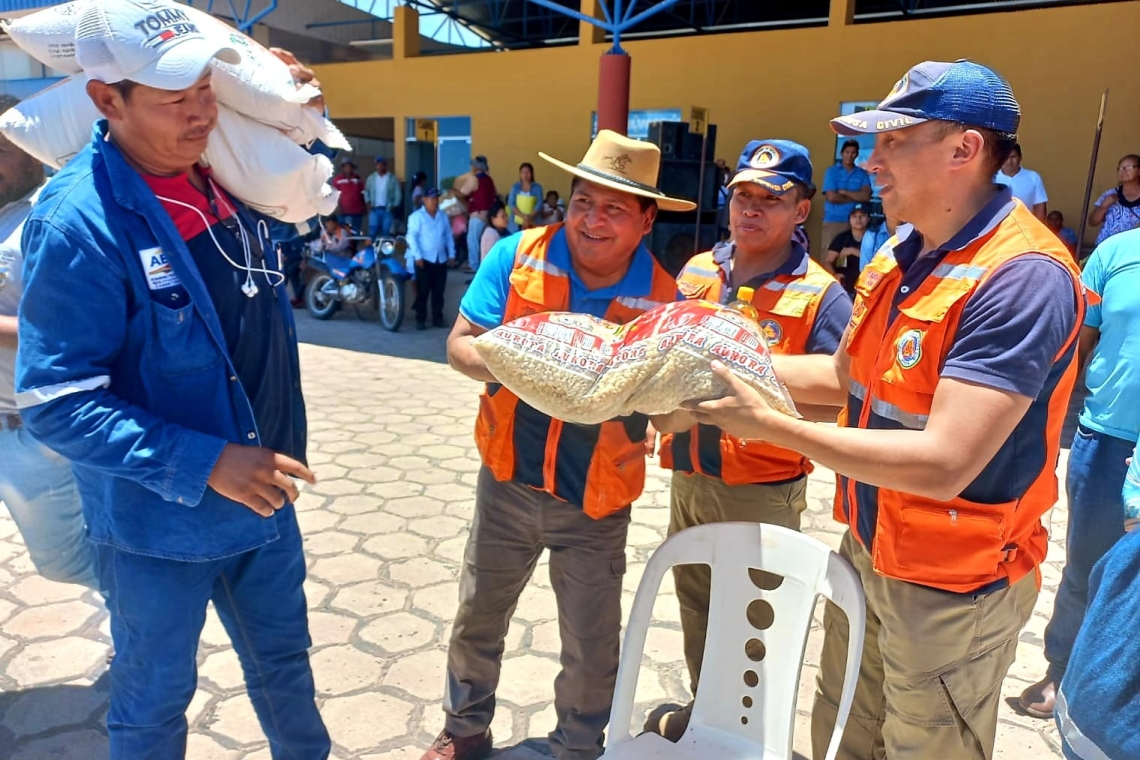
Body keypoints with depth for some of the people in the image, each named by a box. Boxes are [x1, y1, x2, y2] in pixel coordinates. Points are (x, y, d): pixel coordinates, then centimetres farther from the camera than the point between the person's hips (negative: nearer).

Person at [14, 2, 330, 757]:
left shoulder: (229, 181, -1)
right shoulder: (77, 221, -22)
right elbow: (55, 403, -21)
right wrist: (202, 464, -28)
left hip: (262, 496, 6)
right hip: (160, 521, -6)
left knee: (285, 661, 25)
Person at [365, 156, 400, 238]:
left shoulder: (393, 178, 2)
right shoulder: (371, 178, 7)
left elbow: (397, 193, 1)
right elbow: (366, 191, 12)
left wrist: (395, 206, -8)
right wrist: (368, 202, -2)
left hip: (388, 210, -1)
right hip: (374, 209, 1)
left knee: (386, 232, 3)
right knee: (372, 231, -4)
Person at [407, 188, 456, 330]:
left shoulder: (443, 216, 12)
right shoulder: (417, 216, -4)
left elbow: (449, 236, 16)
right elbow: (411, 237, -10)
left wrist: (451, 254, 11)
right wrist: (417, 256, -17)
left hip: (441, 259, 5)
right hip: (424, 260, -5)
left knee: (439, 291, 8)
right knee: (422, 291, -3)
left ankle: (438, 318, 16)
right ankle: (420, 320, 2)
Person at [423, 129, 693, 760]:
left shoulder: (661, 298, -12)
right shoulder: (516, 258, -9)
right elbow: (459, 344, -9)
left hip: (596, 502, -1)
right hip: (507, 481, 2)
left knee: (591, 649, 13)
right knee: (477, 616, 20)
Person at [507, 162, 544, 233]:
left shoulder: (537, 187, 4)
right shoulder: (515, 187, 8)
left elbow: (539, 205, -3)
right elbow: (511, 204, 1)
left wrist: (529, 217, -17)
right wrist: (523, 216, -12)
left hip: (531, 224, -1)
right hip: (516, 223, 1)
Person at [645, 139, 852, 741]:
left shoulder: (821, 296, -12)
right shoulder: (696, 272, 4)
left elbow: (828, 403, -17)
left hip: (763, 489, -5)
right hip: (688, 474, 6)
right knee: (696, 605, 22)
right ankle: (703, 709, 46)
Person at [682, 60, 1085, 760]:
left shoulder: (1024, 278, -25)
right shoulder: (901, 258, 2)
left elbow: (944, 465, -31)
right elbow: (846, 375, 13)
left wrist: (771, 426, -27)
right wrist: (732, 360, 4)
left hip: (951, 586, -7)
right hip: (867, 551, 7)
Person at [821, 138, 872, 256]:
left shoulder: (863, 174, 9)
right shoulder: (831, 171, 3)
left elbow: (866, 196, -4)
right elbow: (832, 197, -9)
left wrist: (843, 191, -5)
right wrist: (856, 197, -1)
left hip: (854, 222, 2)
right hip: (833, 221, -2)